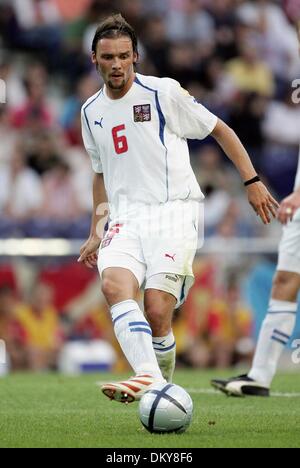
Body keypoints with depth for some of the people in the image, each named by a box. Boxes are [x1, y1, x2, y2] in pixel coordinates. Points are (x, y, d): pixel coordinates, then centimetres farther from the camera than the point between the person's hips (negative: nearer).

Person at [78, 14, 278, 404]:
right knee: (114, 284, -28)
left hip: (174, 212, -4)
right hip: (126, 218, 4)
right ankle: (148, 377, -43)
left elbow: (220, 130, 5)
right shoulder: (91, 112, 15)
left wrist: (252, 181, 0)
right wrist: (95, 233, 23)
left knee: (157, 312, -18)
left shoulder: (164, 93, -2)